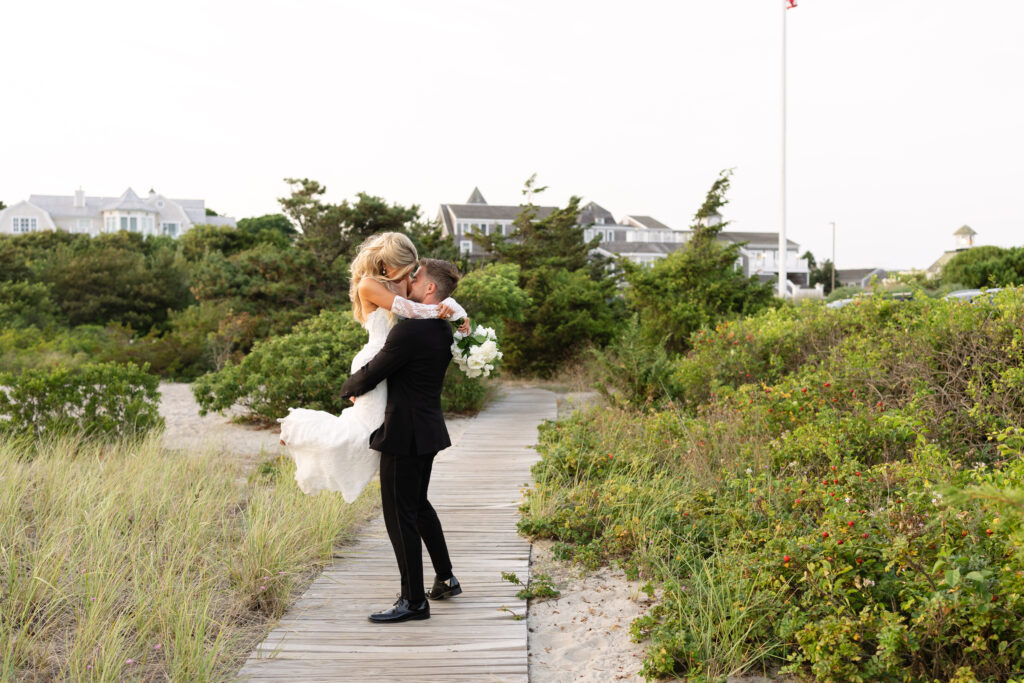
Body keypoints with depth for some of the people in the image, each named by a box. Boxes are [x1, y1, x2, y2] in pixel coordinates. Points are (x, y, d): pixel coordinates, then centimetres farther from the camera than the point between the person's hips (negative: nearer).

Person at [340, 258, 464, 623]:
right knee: (418, 504, 24)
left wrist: (349, 389, 7)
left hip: (405, 434, -10)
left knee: (399, 514, -1)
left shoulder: (410, 330, -22)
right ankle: (446, 579, 34)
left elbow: (370, 375, -15)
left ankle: (413, 600, 7)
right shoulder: (443, 331, 7)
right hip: (429, 430, 10)